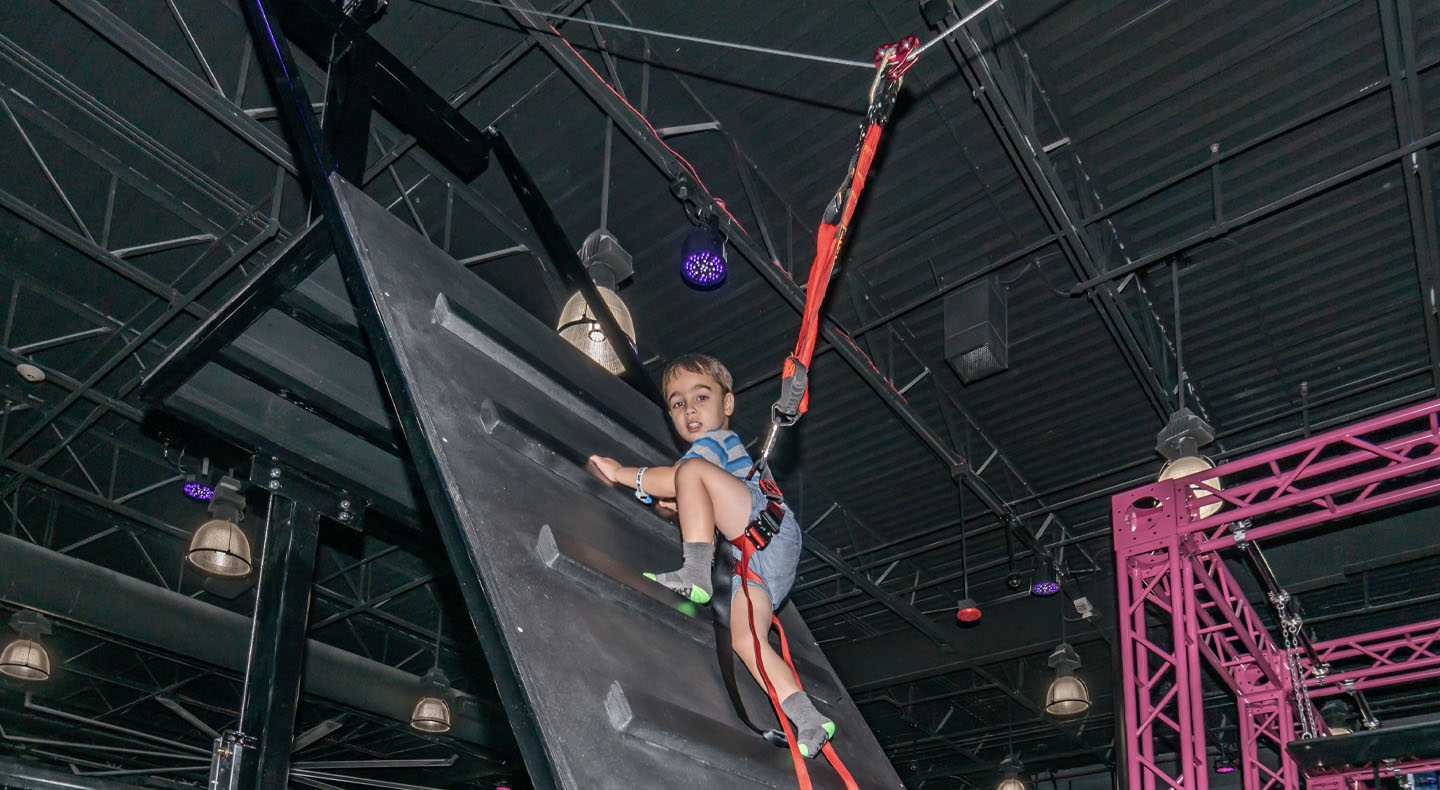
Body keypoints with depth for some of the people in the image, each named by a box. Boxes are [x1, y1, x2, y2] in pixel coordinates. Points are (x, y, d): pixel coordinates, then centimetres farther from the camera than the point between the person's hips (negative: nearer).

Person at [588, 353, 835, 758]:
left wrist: (622, 474, -3)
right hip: (749, 557, 9)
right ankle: (808, 719, -16)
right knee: (743, 638, -11)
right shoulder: (726, 447, 37)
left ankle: (696, 573, -26)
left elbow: (683, 473, -11)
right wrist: (683, 504, 29)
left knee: (693, 470, -21)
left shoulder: (716, 438, 7)